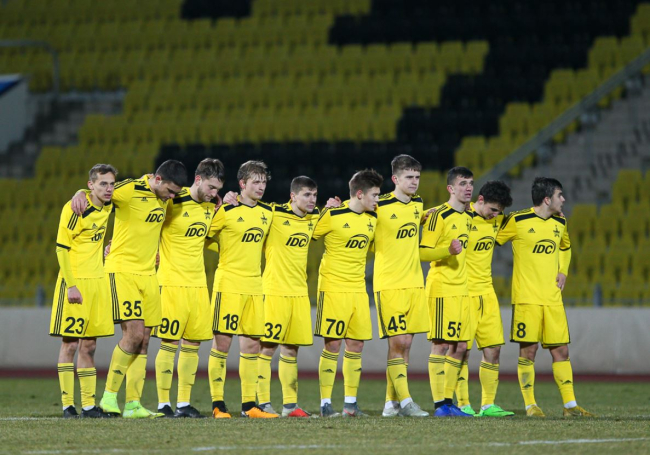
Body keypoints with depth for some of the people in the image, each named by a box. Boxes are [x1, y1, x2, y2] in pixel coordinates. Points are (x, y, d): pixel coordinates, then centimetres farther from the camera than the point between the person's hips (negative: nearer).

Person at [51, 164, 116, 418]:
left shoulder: (108, 206, 8)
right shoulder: (75, 208, -13)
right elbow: (61, 249, -13)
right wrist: (71, 285, -18)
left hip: (97, 282, 7)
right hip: (75, 284, -7)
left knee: (89, 346, 8)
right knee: (70, 344, -4)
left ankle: (88, 405, 11)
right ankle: (68, 405, -3)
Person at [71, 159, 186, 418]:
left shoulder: (164, 198, 8)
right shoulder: (130, 190, -13)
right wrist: (80, 195, -37)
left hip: (148, 273, 7)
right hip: (122, 270, -7)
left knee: (143, 342, 3)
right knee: (134, 334, -15)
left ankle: (133, 405, 6)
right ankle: (109, 395, -2)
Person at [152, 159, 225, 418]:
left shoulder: (211, 207, 8)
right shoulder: (172, 203, -12)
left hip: (198, 284, 6)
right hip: (172, 283, -6)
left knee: (193, 344, 6)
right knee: (169, 343, -5)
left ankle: (184, 403, 12)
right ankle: (163, 404, 1)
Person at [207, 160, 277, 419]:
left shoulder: (267, 213, 10)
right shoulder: (227, 211, -8)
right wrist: (225, 250, -4)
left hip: (255, 286, 6)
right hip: (228, 284, -6)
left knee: (252, 344, 6)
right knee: (222, 342, -5)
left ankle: (249, 405, 10)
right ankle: (217, 404, -1)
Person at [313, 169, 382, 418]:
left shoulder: (372, 218, 9)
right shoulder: (333, 216, -10)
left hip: (358, 290, 6)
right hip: (333, 288, -6)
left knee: (356, 345, 5)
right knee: (332, 345, -6)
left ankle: (351, 403, 11)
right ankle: (325, 404, -1)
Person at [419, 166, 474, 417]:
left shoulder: (469, 217, 14)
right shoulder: (439, 216, -10)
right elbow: (422, 252, -14)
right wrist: (448, 250, -26)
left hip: (462, 289, 8)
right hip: (441, 289, -8)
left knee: (459, 347, 7)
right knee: (441, 345, -8)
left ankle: (448, 401, 13)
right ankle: (439, 403, -7)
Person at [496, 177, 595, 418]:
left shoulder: (560, 223, 12)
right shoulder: (518, 220, -8)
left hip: (553, 299, 5)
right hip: (526, 297, -5)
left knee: (561, 350, 4)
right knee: (528, 350, -4)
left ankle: (570, 405, 6)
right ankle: (530, 405, 3)